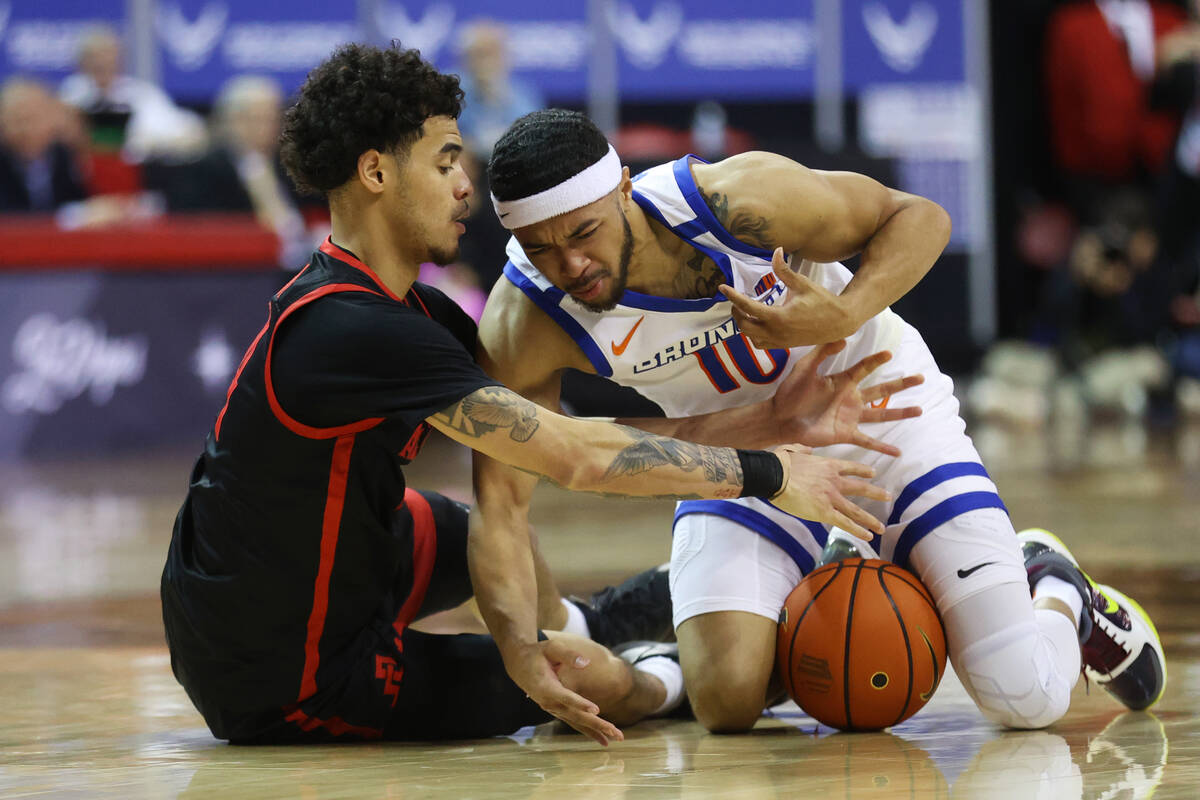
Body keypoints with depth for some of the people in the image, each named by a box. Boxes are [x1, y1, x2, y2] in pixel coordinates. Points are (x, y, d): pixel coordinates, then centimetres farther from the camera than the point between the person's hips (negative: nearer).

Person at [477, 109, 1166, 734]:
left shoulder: (740, 198, -31)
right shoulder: (522, 326, -24)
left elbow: (920, 218, -18)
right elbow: (503, 493, -16)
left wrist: (842, 317, -36)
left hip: (884, 414, -3)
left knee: (1029, 700, -13)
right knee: (726, 703, -20)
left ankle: (1059, 593, 24)